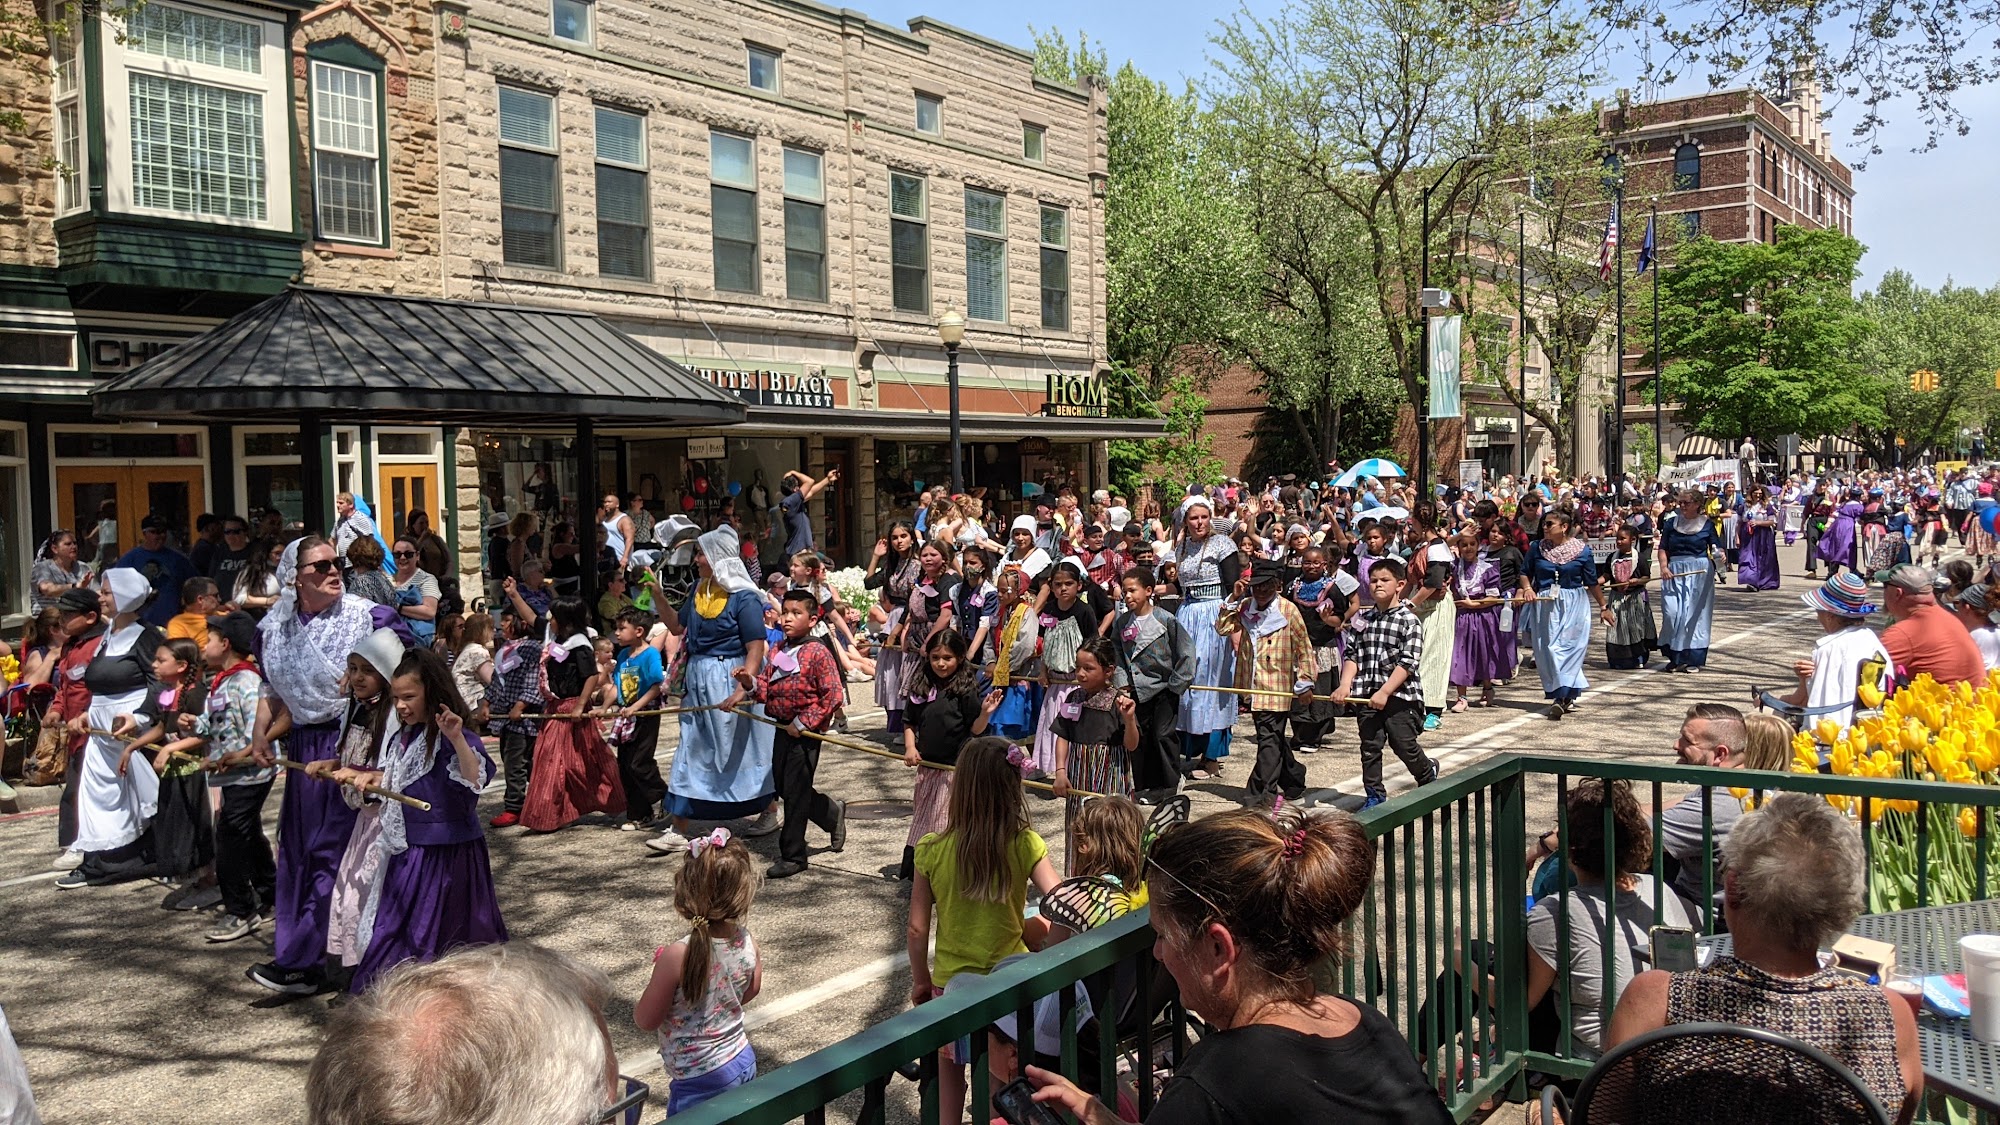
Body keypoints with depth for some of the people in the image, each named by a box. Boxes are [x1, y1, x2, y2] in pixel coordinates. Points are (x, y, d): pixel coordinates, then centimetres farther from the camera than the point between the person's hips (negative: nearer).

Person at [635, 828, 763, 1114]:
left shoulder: (676, 957, -26)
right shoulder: (747, 942, -10)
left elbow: (645, 1021, -13)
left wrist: (660, 971, 0)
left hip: (701, 1080, -6)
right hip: (744, 1062, 6)